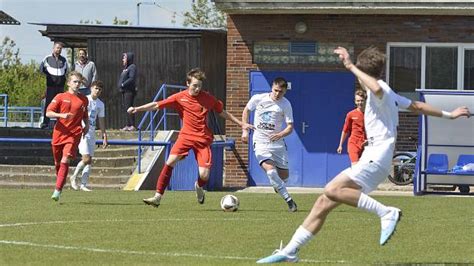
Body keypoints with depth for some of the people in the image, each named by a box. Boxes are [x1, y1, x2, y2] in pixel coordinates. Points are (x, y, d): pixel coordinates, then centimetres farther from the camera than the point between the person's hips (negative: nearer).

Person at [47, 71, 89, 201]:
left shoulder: (84, 99, 11)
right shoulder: (60, 97, 3)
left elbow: (85, 115, 28)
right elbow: (48, 113, -3)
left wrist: (86, 125, 9)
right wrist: (61, 115, -20)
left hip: (74, 134, -1)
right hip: (59, 133, 1)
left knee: (65, 161, -16)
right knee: (57, 162, 10)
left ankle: (58, 190, -20)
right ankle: (60, 182, 34)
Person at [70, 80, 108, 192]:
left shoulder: (100, 104, 13)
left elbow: (101, 121, 19)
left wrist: (104, 137, 16)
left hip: (92, 132, 6)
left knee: (89, 160, 2)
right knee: (86, 159, -16)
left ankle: (83, 185, 6)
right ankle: (74, 177, 5)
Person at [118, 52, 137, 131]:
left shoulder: (132, 67, -9)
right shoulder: (126, 68, 20)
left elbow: (132, 79, -19)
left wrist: (123, 84, -19)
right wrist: (120, 85, 9)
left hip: (129, 91, -10)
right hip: (124, 91, 10)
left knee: (128, 107, -13)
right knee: (125, 107, 10)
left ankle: (132, 125, -13)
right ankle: (128, 125, 14)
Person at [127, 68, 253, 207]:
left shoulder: (207, 98, 1)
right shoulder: (180, 97, -2)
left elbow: (222, 112, 15)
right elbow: (157, 105, -3)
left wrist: (241, 124, 16)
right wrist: (137, 109, -12)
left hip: (203, 138, 0)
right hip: (186, 135, 0)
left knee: (204, 175, -12)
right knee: (170, 161, -22)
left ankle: (199, 187, 27)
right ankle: (158, 197, -16)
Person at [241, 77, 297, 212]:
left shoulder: (285, 104, -6)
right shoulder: (258, 99, -6)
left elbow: (290, 127, -6)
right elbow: (246, 111, 12)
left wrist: (280, 134, -27)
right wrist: (245, 130, 5)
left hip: (277, 143, 2)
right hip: (261, 142, -2)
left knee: (284, 175, 4)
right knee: (270, 170, -24)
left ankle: (277, 185, 44)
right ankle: (289, 200, -18)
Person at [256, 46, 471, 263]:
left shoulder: (381, 90, -7)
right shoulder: (387, 94, 23)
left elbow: (376, 88, -34)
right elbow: (417, 106, 34)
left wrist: (351, 67, -27)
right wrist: (447, 115, 48)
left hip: (376, 160, -10)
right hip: (370, 158, 10)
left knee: (332, 190, -30)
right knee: (324, 203, 3)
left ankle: (387, 213, -26)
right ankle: (290, 251, 1)